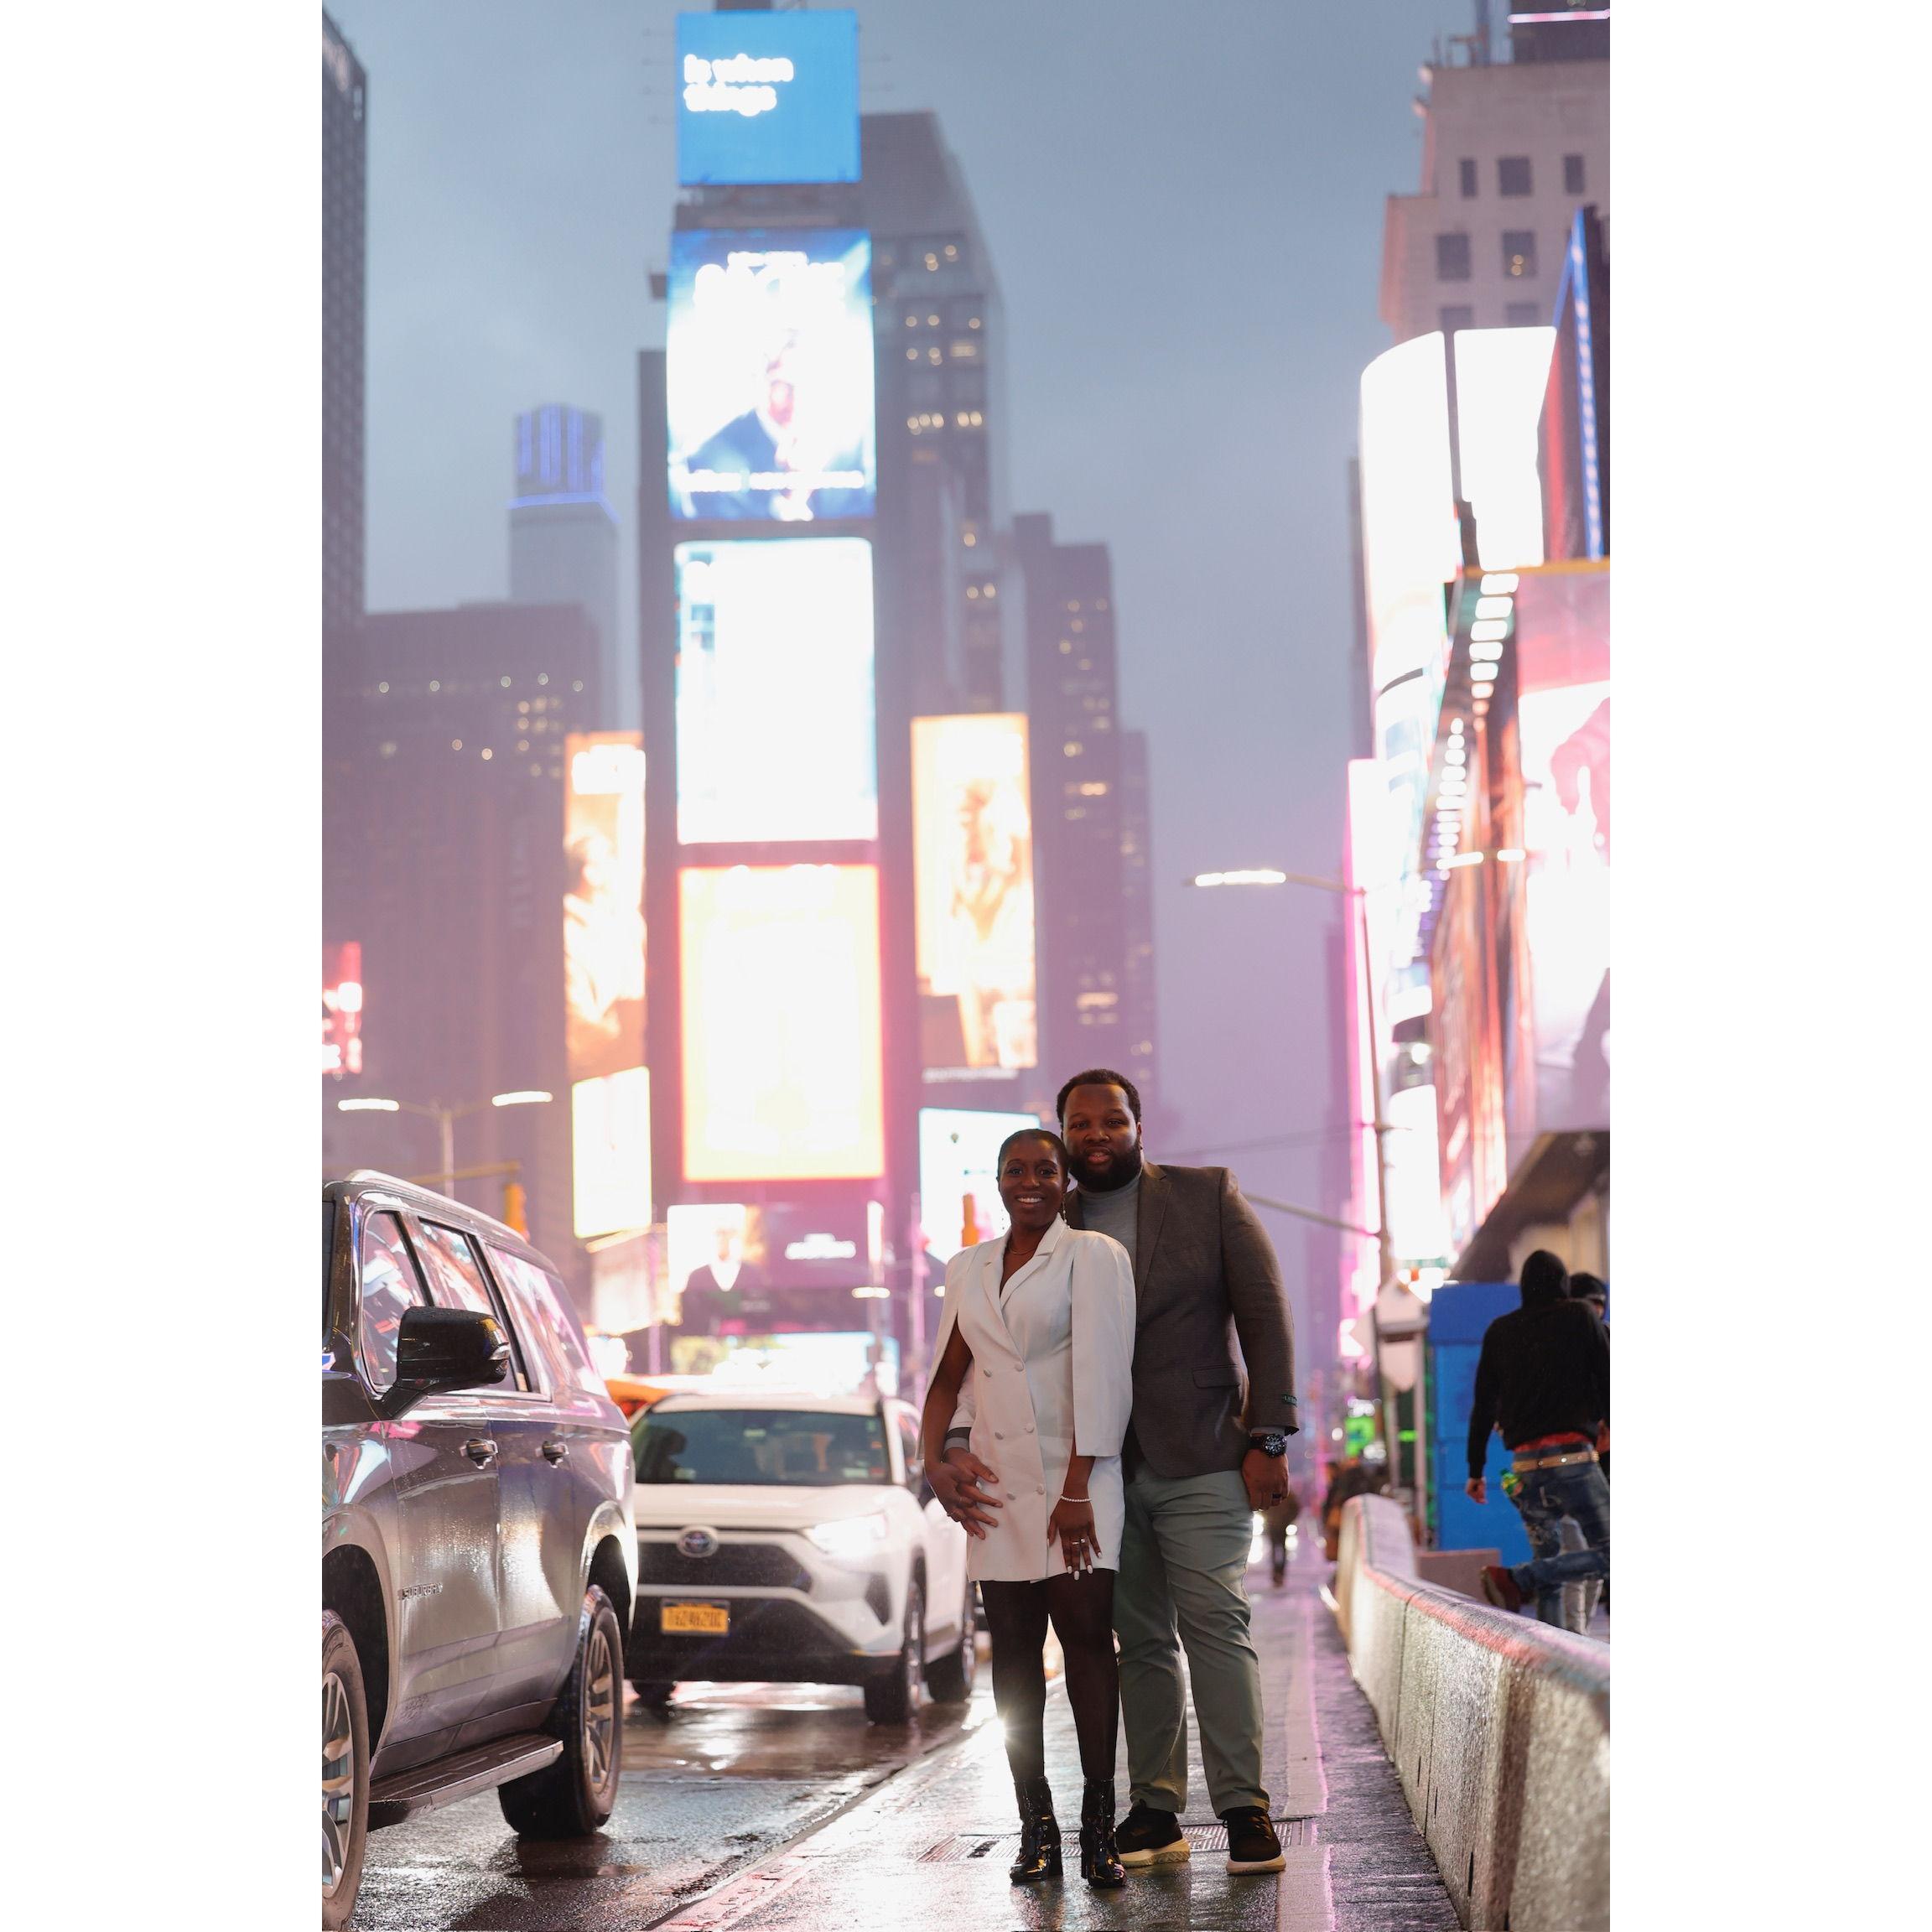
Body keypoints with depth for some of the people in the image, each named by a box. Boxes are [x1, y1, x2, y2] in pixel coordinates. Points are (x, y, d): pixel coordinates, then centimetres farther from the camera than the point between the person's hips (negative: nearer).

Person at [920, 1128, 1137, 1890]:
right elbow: (946, 1376, 19)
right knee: (1013, 1647, 3)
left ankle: (1098, 1827, -8)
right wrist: (935, 1465, 5)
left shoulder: (1093, 1256, -1)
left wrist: (1077, 1488, -15)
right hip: (997, 1482, 5)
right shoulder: (968, 1268, 15)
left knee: (1086, 1633, -11)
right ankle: (1036, 1826, 7)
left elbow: (1099, 1377, -9)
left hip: (1074, 1476, -5)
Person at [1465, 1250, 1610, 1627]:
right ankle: (1515, 1578, -18)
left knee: (1549, 1565, 15)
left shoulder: (1499, 1331, 14)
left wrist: (1475, 1469, 19)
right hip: (1572, 1454, -5)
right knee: (1607, 1554, -3)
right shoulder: (1579, 1318, 5)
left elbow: (1483, 1407, 15)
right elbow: (1608, 1381, 2)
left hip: (1526, 1465, 5)